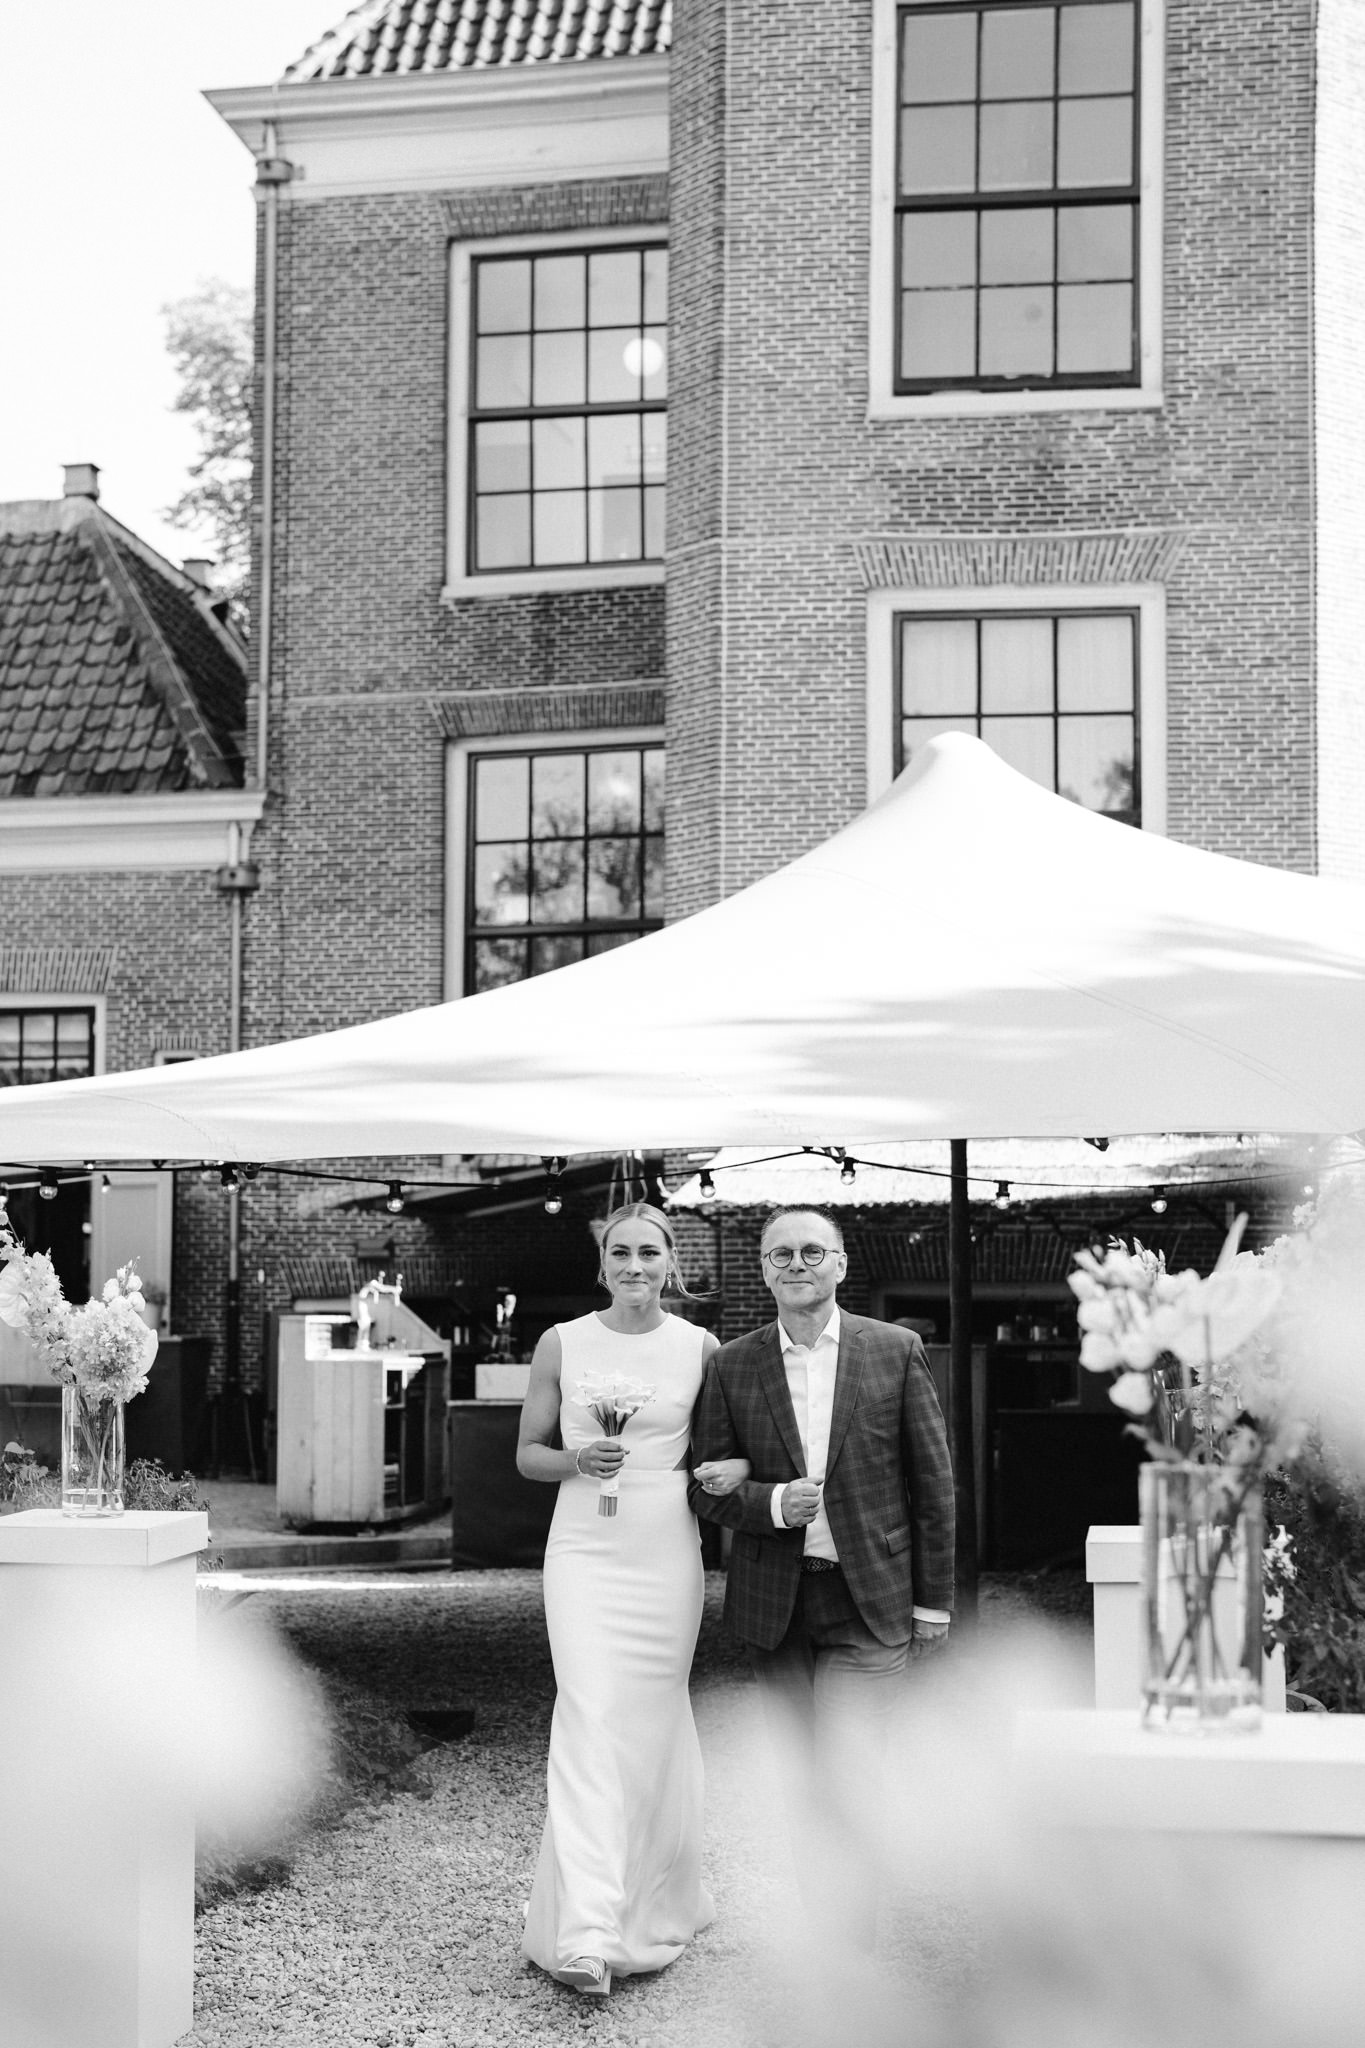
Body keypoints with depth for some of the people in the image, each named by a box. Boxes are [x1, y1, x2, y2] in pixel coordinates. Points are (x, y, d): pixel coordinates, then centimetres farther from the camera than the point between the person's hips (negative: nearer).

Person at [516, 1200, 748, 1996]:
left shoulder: (700, 1347, 4)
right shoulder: (562, 1344, 3)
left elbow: (734, 1437, 15)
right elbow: (528, 1452, 9)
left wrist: (735, 1466, -9)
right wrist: (578, 1461, -11)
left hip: (667, 1551, 1)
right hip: (585, 1549, -1)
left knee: (653, 1722, 6)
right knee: (591, 1719, -13)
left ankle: (653, 1910, 25)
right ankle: (588, 1934, -18)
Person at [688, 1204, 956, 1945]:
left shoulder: (895, 1351, 0)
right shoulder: (732, 1365, 3)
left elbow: (932, 1481, 3)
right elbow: (706, 1487, 5)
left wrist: (934, 1599, 1)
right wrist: (772, 1503, -15)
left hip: (869, 1602, -2)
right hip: (773, 1603, 3)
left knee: (844, 1790, -10)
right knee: (803, 1785, 10)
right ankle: (841, 1927, 24)